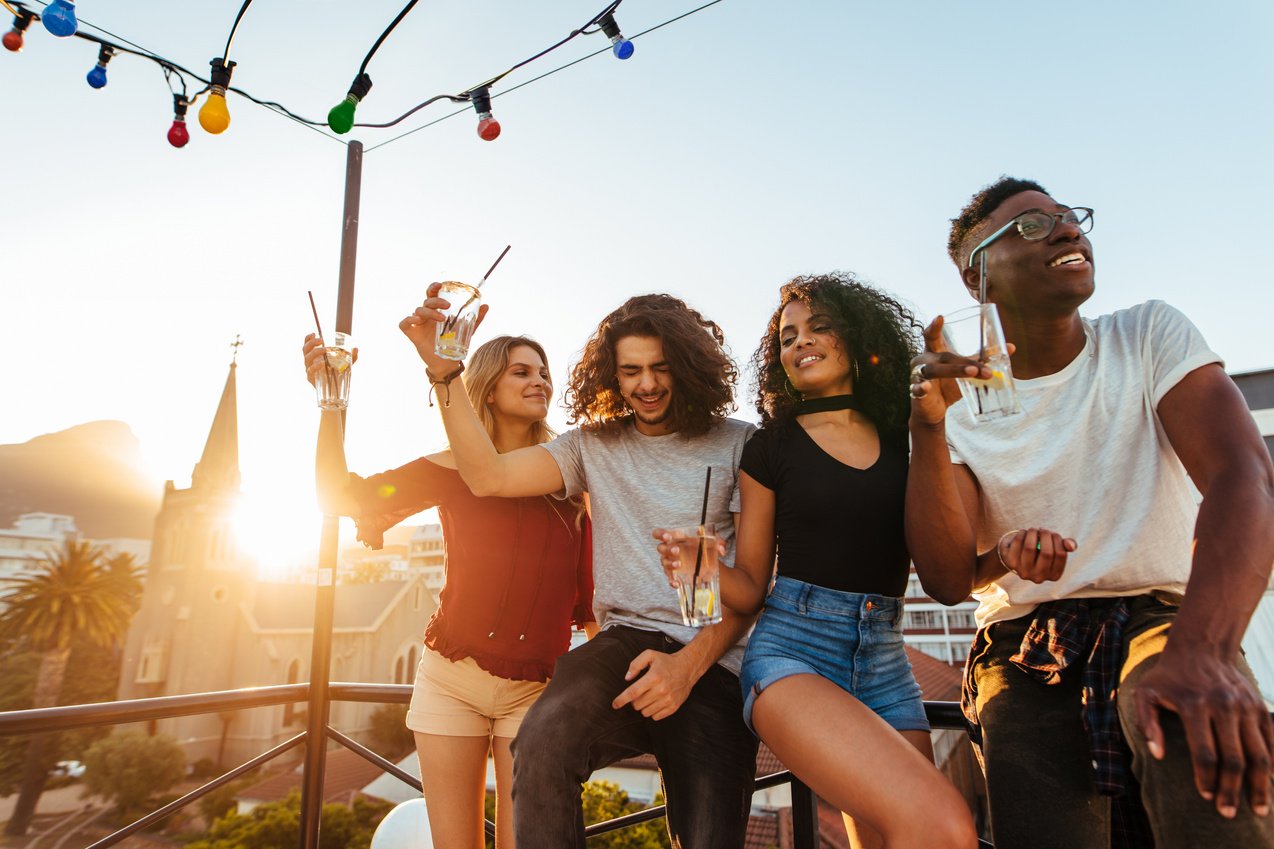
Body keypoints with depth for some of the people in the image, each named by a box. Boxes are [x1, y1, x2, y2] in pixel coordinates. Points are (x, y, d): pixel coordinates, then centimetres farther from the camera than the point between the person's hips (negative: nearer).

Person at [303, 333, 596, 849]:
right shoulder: (455, 469, 2)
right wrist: (331, 402, -14)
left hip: (536, 689, 0)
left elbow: (589, 591, 7)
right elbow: (340, 496, -4)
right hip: (451, 677, 0)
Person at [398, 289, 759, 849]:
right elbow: (489, 477, 2)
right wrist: (443, 372, -4)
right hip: (626, 641, 1)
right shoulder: (596, 443, 13)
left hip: (714, 661, 0)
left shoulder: (738, 445, 4)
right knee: (543, 741, -30)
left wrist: (690, 664, -13)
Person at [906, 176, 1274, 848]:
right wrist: (928, 427, -24)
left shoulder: (1150, 336, 1)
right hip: (1024, 649, 1)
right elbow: (947, 581, -10)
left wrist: (1202, 649, -35)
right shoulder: (960, 400, 1)